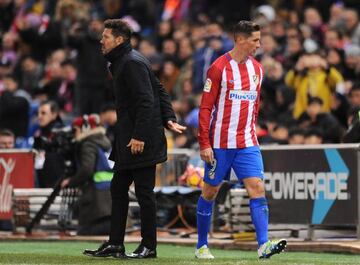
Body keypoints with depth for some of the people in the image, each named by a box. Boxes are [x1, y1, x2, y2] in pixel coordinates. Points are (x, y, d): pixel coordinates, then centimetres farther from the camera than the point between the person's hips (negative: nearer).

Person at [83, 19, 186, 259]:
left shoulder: (132, 63, -14)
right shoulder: (121, 62, 16)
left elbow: (146, 101, -21)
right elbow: (160, 91, 17)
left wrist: (139, 136, -23)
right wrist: (169, 118, 9)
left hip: (142, 141, -10)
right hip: (127, 140, 10)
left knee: (144, 191, -4)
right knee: (118, 189, 12)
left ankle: (149, 246, 2)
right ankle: (115, 244, 16)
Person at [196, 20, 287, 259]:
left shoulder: (257, 69, 9)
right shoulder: (219, 68, -9)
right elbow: (205, 108, -8)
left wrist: (252, 134, 14)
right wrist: (204, 144, -12)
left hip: (247, 143, 4)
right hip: (220, 143, -4)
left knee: (257, 187, -11)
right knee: (210, 191, 6)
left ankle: (264, 245, -18)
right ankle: (202, 246, 19)